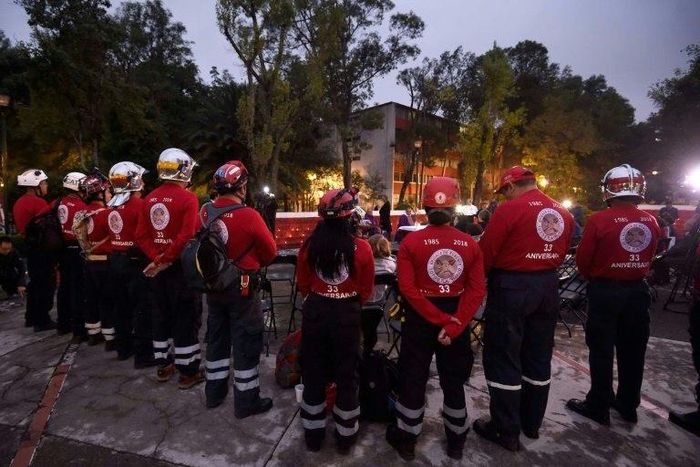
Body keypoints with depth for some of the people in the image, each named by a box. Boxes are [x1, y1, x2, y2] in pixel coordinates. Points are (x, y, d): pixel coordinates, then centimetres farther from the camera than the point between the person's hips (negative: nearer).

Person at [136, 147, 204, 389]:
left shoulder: (150, 199, 7)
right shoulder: (188, 198, -14)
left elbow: (141, 236, 4)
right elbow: (186, 236, -23)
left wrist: (156, 257, -3)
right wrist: (166, 259, -13)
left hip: (157, 266, 7)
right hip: (181, 266, -7)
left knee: (161, 315, 17)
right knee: (186, 318, 3)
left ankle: (163, 366, 30)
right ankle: (187, 372, 12)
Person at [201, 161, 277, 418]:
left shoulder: (206, 213, -3)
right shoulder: (248, 215, -21)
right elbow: (270, 251, -11)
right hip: (242, 288, -6)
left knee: (217, 338, 20)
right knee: (246, 343, 6)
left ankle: (214, 392, 36)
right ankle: (246, 401, 19)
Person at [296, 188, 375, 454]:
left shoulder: (309, 245, -10)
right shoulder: (361, 248, -16)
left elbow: (302, 284, 2)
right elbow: (367, 290, -5)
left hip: (315, 312, 2)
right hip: (347, 315, -1)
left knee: (313, 373, 18)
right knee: (346, 375, 17)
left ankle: (313, 435, 35)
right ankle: (345, 437, 33)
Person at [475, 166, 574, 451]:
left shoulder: (509, 209, -14)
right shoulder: (563, 213, 8)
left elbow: (486, 253, -14)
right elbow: (560, 255, 12)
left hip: (512, 288, -7)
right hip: (548, 287, 8)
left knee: (503, 359, 4)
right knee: (538, 357, 18)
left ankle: (507, 431, 15)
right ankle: (532, 423, 32)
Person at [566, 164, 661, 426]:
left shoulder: (599, 220, -18)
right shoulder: (651, 222, -2)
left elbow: (583, 259, -12)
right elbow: (649, 258, 7)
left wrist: (592, 278, 8)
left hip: (605, 291, -5)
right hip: (638, 290, 5)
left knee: (602, 351, 7)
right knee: (632, 351, 16)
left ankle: (599, 406, 18)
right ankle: (628, 406, 31)